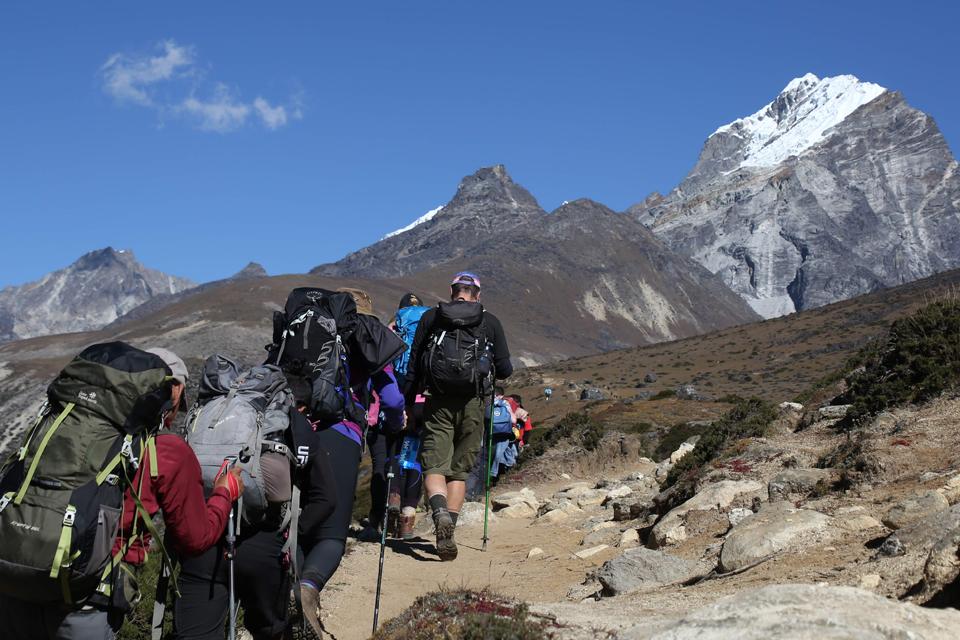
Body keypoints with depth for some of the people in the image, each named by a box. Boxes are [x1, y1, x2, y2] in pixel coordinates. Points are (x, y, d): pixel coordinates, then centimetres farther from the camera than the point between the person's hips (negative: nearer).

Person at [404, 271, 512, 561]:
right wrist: (492, 371, 27)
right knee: (459, 470, 10)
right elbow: (505, 370, 5)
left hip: (438, 402, 0)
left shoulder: (430, 317, 8)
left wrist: (406, 403, 12)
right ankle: (448, 531, 2)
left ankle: (440, 513, -26)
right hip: (472, 404, 0)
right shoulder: (490, 322, 6)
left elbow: (413, 365, 6)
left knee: (434, 466, 1)